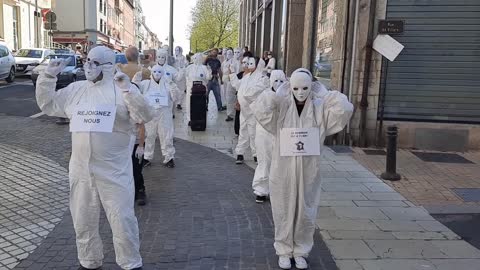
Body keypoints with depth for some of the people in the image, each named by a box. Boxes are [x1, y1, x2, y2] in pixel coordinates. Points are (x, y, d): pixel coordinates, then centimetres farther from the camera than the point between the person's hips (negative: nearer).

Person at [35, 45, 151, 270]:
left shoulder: (122, 90, -6)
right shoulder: (76, 89, 9)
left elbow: (144, 117, -16)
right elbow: (47, 105, 17)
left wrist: (128, 90, -28)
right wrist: (48, 76, 5)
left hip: (114, 171, -5)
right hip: (81, 170, 5)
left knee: (122, 220, 2)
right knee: (83, 221, 17)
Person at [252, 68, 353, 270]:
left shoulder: (320, 107, -4)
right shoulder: (281, 106, -7)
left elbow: (345, 109, -18)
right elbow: (259, 109, -24)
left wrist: (323, 93, -10)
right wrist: (278, 94, -15)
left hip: (309, 171, 1)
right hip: (283, 169, -1)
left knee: (305, 213, 13)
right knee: (284, 211, 11)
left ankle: (301, 252, 32)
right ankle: (284, 251, 30)